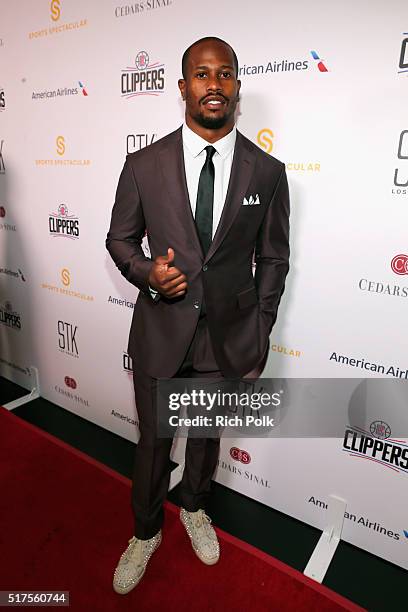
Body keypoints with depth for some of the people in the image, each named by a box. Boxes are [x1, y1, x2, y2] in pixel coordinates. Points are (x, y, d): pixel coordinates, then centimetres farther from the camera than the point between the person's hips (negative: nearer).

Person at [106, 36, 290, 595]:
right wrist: (147, 272, -17)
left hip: (229, 333, 1)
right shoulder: (144, 165, -6)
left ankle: (194, 507, 54)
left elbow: (273, 259, 3)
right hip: (161, 330, 0)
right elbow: (120, 239, 5)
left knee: (207, 434, 22)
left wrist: (258, 337, 2)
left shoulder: (268, 172, -4)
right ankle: (146, 532, 46)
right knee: (153, 440, 16)